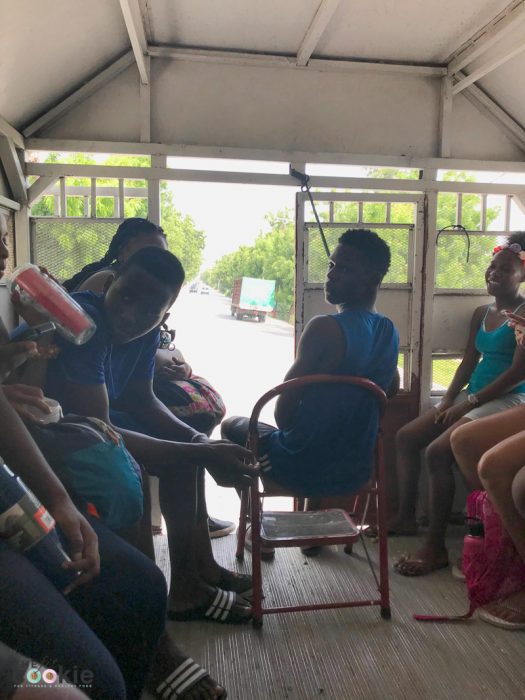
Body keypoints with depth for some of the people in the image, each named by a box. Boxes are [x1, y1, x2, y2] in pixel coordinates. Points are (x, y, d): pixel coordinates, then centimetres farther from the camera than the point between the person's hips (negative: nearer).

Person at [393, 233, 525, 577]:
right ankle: (406, 517, 12)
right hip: (472, 396, 9)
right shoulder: (482, 313, 14)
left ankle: (436, 548, -14)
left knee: (438, 451, -25)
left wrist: (469, 402, -18)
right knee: (406, 437, 1)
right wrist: (448, 399, 0)